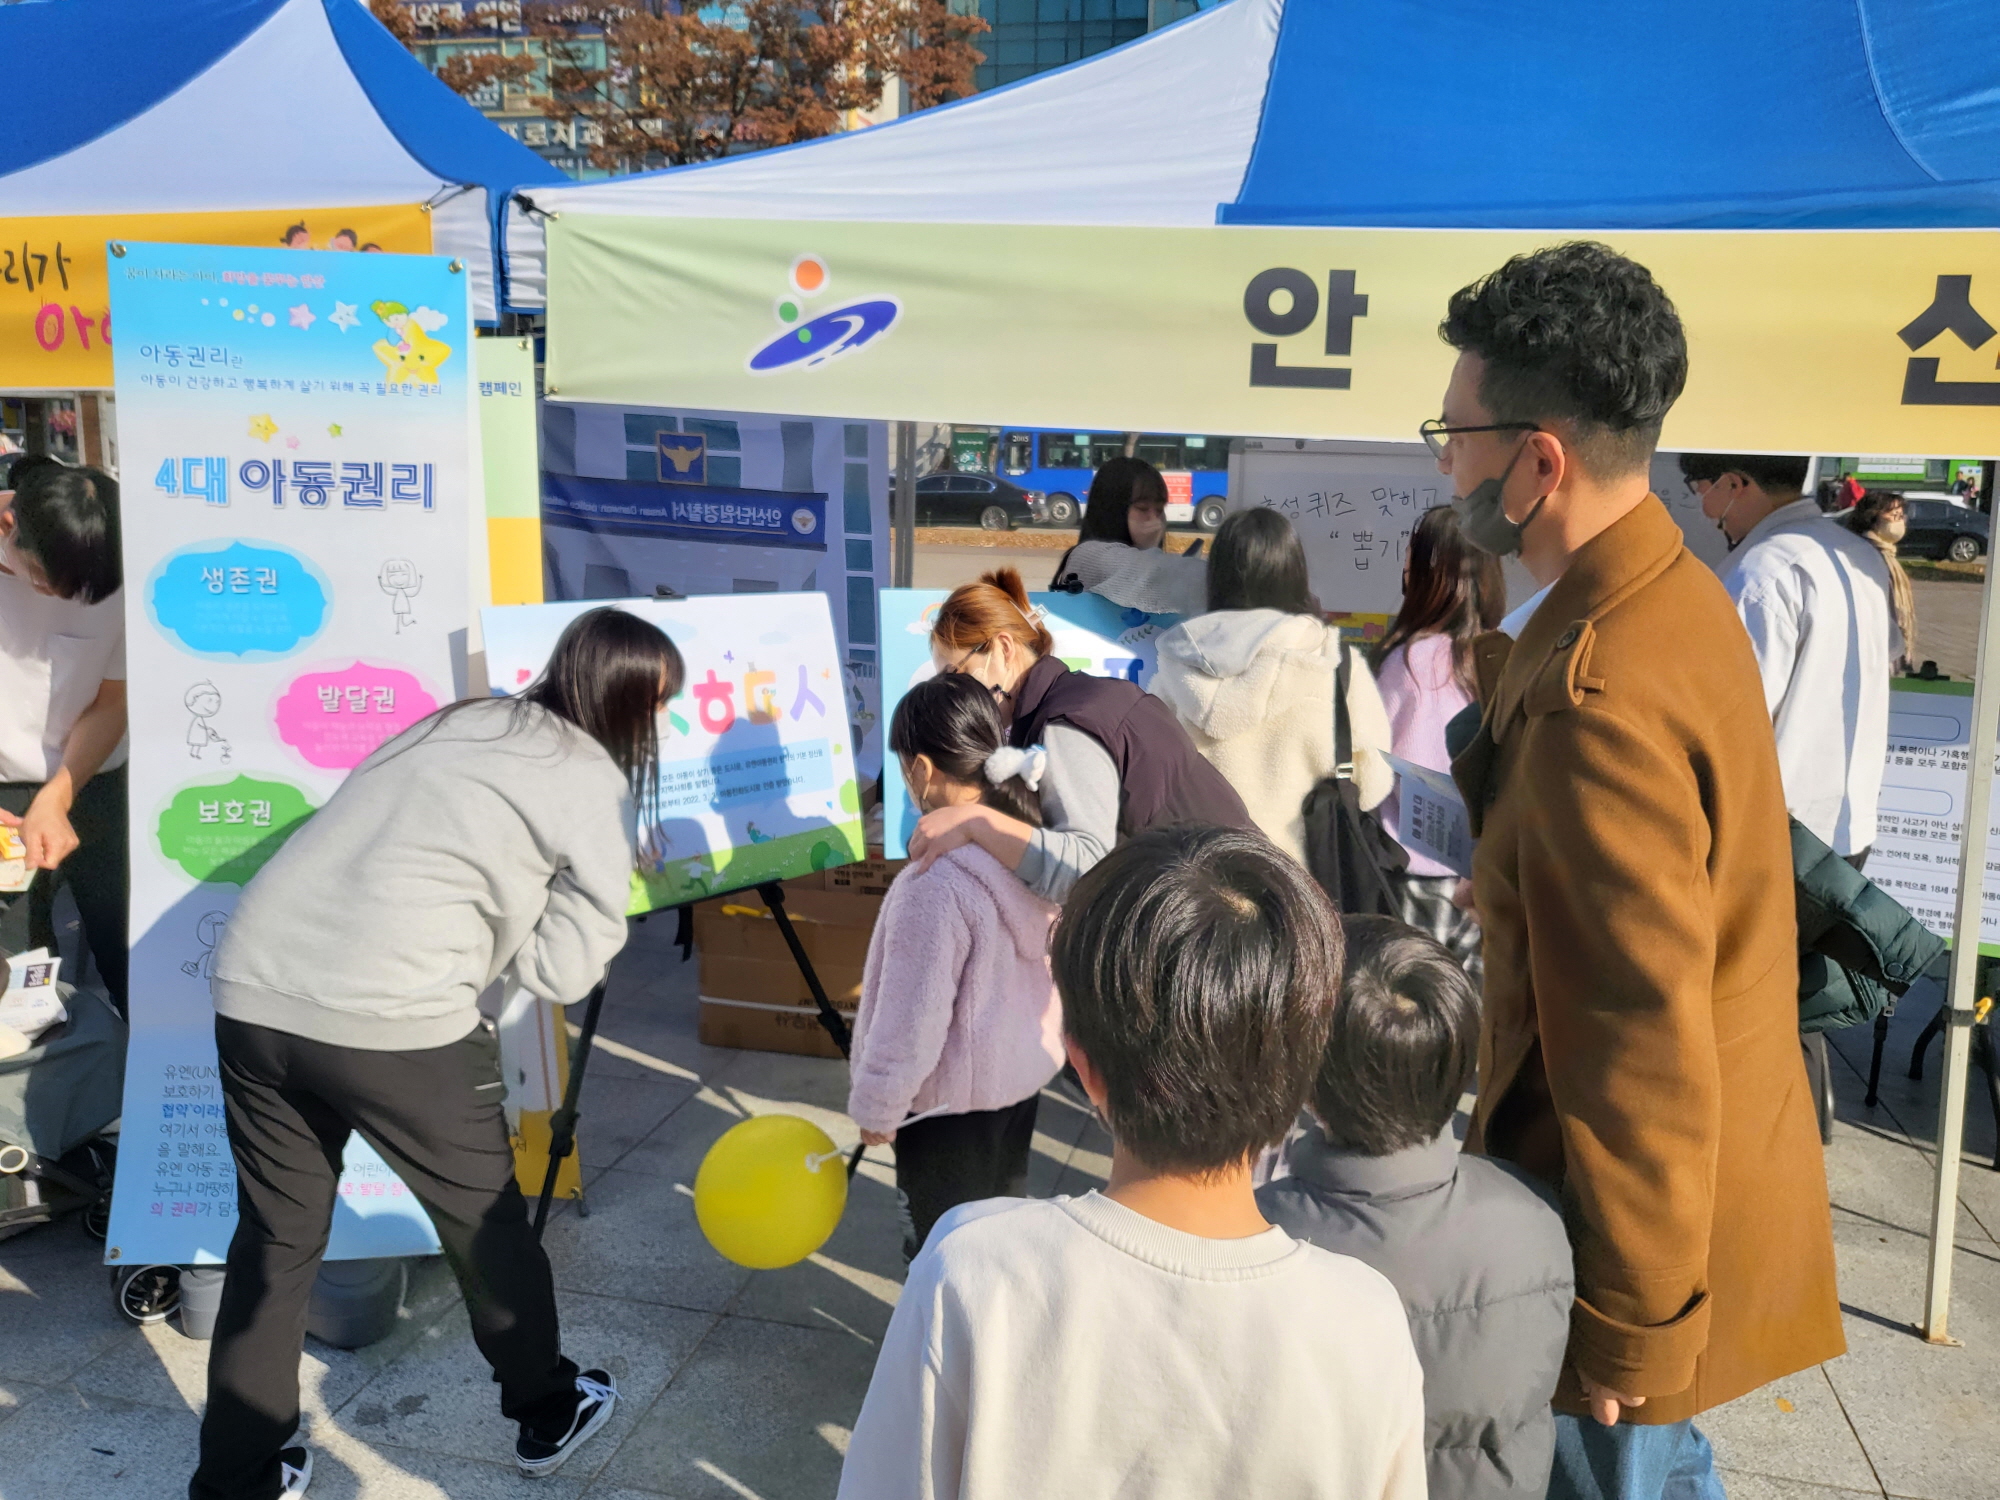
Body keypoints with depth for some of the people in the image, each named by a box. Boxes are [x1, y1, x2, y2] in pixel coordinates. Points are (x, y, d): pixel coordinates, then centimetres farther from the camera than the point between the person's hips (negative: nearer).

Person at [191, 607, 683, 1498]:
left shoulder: (457, 723, 18)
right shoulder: (596, 785, -1)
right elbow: (559, 970, -3)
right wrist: (597, 903, 14)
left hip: (251, 989, 6)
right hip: (391, 1021, -6)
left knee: (276, 1235, 20)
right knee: (484, 1220, 17)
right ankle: (547, 1412, 36)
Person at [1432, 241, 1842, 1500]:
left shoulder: (1601, 696, -29)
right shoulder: (1678, 593, 2)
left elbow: (1643, 1048, -27)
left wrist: (1627, 1330, -17)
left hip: (1640, 1202, -9)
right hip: (1699, 1173, 9)